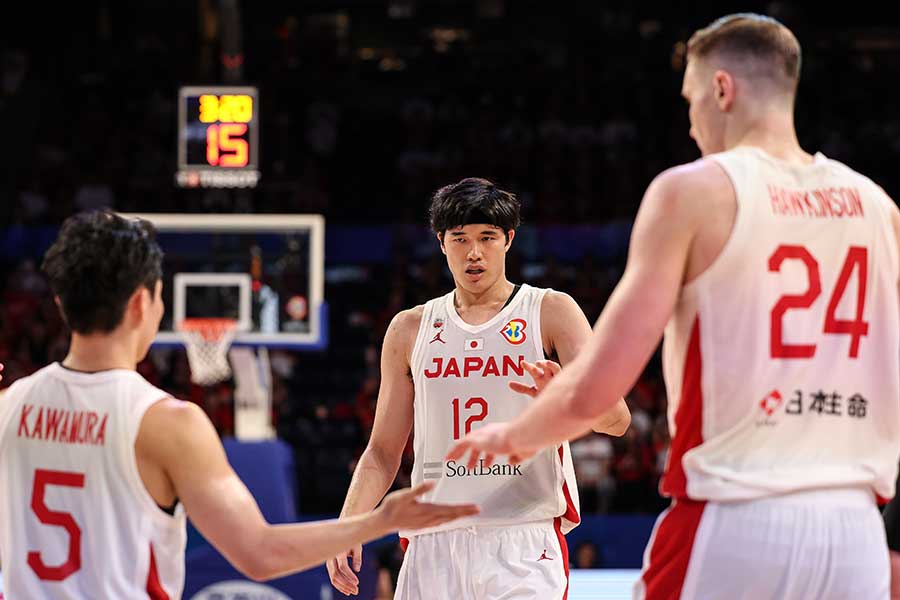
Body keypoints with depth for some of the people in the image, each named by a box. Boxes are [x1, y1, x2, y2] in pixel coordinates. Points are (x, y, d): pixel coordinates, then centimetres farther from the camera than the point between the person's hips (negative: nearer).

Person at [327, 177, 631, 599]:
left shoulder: (551, 312, 5)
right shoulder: (410, 330, 15)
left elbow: (616, 418, -6)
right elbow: (383, 451, 17)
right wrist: (348, 526, 1)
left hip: (525, 547, -3)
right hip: (433, 545, 3)